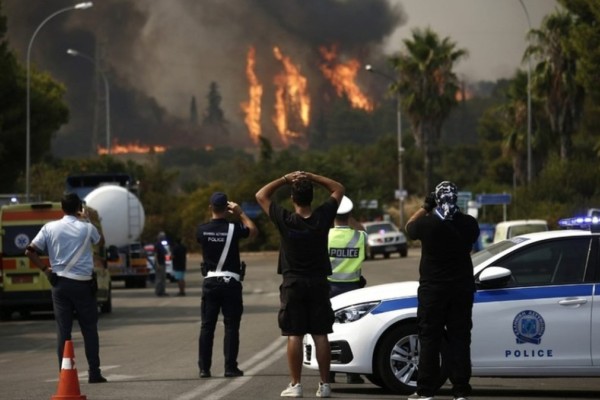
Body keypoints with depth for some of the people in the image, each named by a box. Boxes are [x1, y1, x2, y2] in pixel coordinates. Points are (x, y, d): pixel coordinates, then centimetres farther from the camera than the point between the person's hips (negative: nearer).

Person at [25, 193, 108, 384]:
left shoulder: (50, 228, 0)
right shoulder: (86, 228, -3)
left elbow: (30, 251, -2)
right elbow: (101, 242, 18)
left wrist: (45, 268, 5)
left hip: (60, 282, 2)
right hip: (83, 283, -1)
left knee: (63, 330, 3)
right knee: (89, 329, 7)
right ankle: (94, 373, 6)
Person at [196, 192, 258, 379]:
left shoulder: (202, 229, -4)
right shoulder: (233, 228, -10)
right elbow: (254, 231, 9)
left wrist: (216, 216, 23)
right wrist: (241, 213, 14)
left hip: (210, 281, 2)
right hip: (231, 282, -2)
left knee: (207, 326, 5)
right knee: (231, 326, 2)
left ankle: (204, 368, 2)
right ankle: (230, 367, -1)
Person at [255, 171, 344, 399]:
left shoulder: (285, 221, -11)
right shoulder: (322, 217, -7)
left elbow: (261, 195, 1)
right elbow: (338, 189, 8)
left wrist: (286, 179, -1)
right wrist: (311, 177, 0)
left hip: (293, 284, -2)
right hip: (318, 283, 2)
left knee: (294, 335, 0)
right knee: (320, 335, 3)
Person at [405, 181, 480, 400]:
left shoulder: (427, 223, -13)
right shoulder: (468, 224, -5)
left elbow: (409, 228, 8)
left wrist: (425, 208, 12)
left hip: (433, 290, -2)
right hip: (462, 289, 2)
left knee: (429, 339, 4)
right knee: (459, 339, 5)